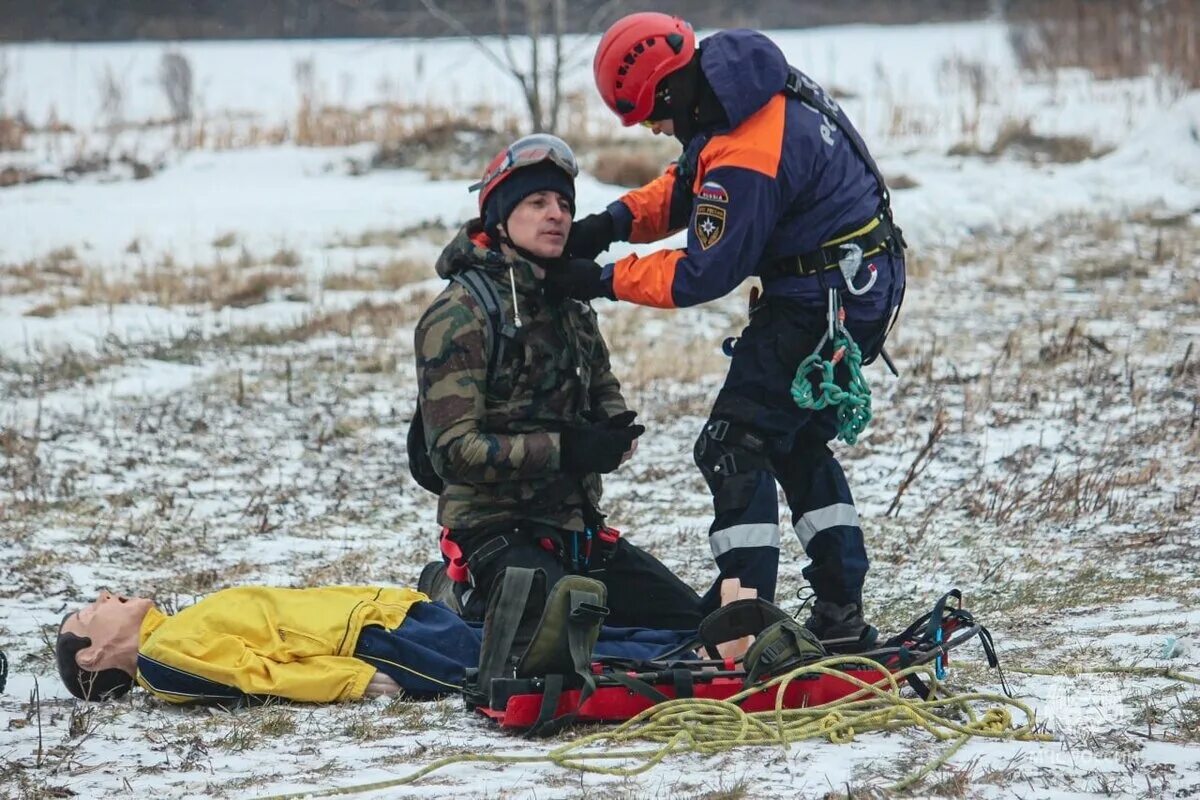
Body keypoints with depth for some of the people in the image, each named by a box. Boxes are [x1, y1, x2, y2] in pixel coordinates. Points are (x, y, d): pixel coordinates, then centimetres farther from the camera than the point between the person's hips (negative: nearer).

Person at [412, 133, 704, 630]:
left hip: (576, 529, 8)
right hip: (495, 529, -8)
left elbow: (603, 386, 29)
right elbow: (454, 450, -18)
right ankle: (462, 594, -1)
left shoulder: (569, 308, 12)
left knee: (690, 620, 6)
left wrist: (616, 429, 4)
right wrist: (563, 450, -23)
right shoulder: (459, 316, -13)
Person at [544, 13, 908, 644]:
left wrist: (603, 280, -12)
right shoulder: (754, 89, 4)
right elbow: (686, 186, 15)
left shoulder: (745, 159, -27)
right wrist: (617, 221, -1)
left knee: (735, 446, -6)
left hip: (819, 301, -11)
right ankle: (841, 617, 23)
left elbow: (704, 274, -19)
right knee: (799, 445, 20)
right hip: (866, 284, 11)